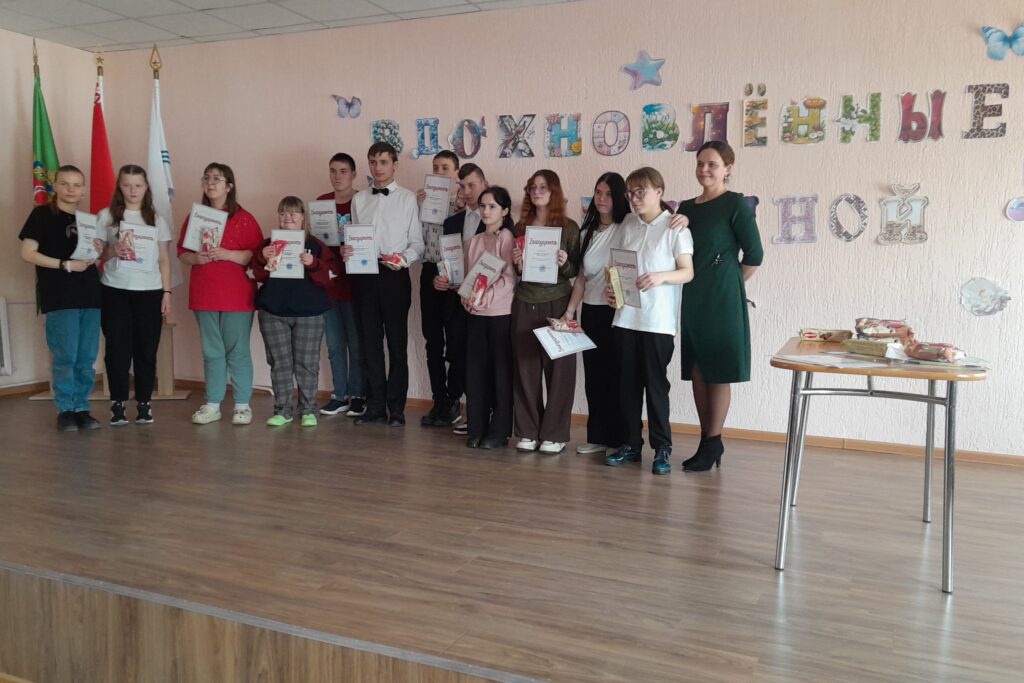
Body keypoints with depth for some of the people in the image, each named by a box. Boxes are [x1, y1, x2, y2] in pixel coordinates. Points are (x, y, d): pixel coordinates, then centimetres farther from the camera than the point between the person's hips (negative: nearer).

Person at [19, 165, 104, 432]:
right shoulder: (41, 214, -1)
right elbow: (28, 253, -8)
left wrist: (98, 252, 0)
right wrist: (66, 264, -16)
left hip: (90, 295, 5)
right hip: (59, 297, -5)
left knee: (86, 359, 6)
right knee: (65, 357, -5)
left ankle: (81, 408, 16)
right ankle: (65, 410, 8)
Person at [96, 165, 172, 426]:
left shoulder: (157, 219, 8)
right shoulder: (106, 216, 4)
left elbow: (164, 259, 8)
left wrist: (167, 292, 1)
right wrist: (113, 251, -16)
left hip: (149, 292, 1)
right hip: (115, 291, -1)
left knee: (146, 348, 3)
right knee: (117, 348, 0)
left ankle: (144, 403, 12)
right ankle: (117, 404, 9)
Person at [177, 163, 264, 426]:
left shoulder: (243, 218, -3)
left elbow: (257, 255, -9)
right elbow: (181, 253, 13)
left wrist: (225, 254, -20)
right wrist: (196, 258, -9)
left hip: (237, 295, -4)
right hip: (204, 295, 4)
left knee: (237, 351, 0)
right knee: (211, 352, 10)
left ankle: (242, 405, 8)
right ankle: (212, 404, 16)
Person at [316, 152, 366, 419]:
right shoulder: (321, 202, 11)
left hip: (353, 282, -5)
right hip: (327, 280, 5)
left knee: (356, 343, 2)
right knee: (334, 344, 10)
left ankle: (357, 395, 14)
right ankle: (339, 395, 20)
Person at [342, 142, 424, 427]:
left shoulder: (408, 199, 2)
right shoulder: (359, 199, 13)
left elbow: (418, 243, -1)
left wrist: (403, 259, -19)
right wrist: (346, 251, -6)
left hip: (395, 276, -4)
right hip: (364, 275, 4)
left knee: (397, 343, 1)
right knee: (370, 342, 7)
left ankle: (396, 409, 10)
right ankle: (375, 407, 16)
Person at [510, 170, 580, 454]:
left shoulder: (569, 227, 3)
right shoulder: (521, 227, 11)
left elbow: (576, 271, 3)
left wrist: (565, 264, -16)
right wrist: (515, 264, -4)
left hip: (556, 304, -3)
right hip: (524, 304, 3)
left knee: (558, 369, 0)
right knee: (526, 369, 4)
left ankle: (554, 434, 10)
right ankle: (528, 431, 15)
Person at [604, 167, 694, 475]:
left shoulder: (675, 227, -4)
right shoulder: (628, 224, 10)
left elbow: (687, 272, -7)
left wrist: (660, 277, -24)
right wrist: (611, 287, -3)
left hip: (658, 320, -5)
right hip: (626, 316, 5)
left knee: (656, 383, 0)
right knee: (628, 382, 9)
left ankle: (662, 447, 11)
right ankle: (631, 443, 20)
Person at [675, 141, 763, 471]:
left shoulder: (736, 204, -7)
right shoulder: (687, 207, 12)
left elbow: (754, 255, -7)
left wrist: (730, 283, 2)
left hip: (721, 298, -7)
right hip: (692, 297, 7)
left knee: (718, 371, 0)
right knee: (697, 370, 9)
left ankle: (713, 443, 9)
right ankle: (707, 441, 19)